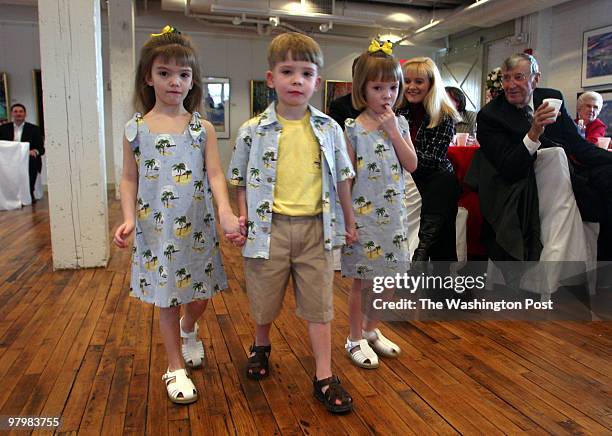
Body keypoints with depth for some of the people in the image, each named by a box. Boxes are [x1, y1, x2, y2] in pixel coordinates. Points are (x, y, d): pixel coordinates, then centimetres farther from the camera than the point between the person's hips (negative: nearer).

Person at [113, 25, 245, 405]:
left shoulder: (203, 128, -1)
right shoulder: (136, 129, -1)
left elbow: (215, 174, -8)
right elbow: (130, 179, 3)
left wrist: (227, 214, -23)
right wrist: (129, 218, -11)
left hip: (197, 227, 1)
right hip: (156, 229, 0)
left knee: (200, 294, 13)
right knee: (167, 300, 10)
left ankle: (188, 329, 49)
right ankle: (176, 367, 30)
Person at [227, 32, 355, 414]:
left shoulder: (329, 129, 1)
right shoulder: (253, 130, -3)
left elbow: (342, 178, 10)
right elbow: (242, 181, 5)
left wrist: (349, 221, 14)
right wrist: (242, 220, -2)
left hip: (315, 227, 1)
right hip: (270, 226, 0)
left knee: (319, 304, 7)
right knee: (265, 300, 15)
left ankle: (324, 377, 20)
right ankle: (261, 347, 46)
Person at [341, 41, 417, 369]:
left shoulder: (400, 124, 6)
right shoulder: (353, 129, -8)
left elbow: (412, 165, -2)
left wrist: (393, 131, -9)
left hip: (393, 214, 5)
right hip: (364, 214, -5)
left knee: (385, 278, 14)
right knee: (363, 279, 5)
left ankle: (371, 330, 34)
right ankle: (355, 339, 23)